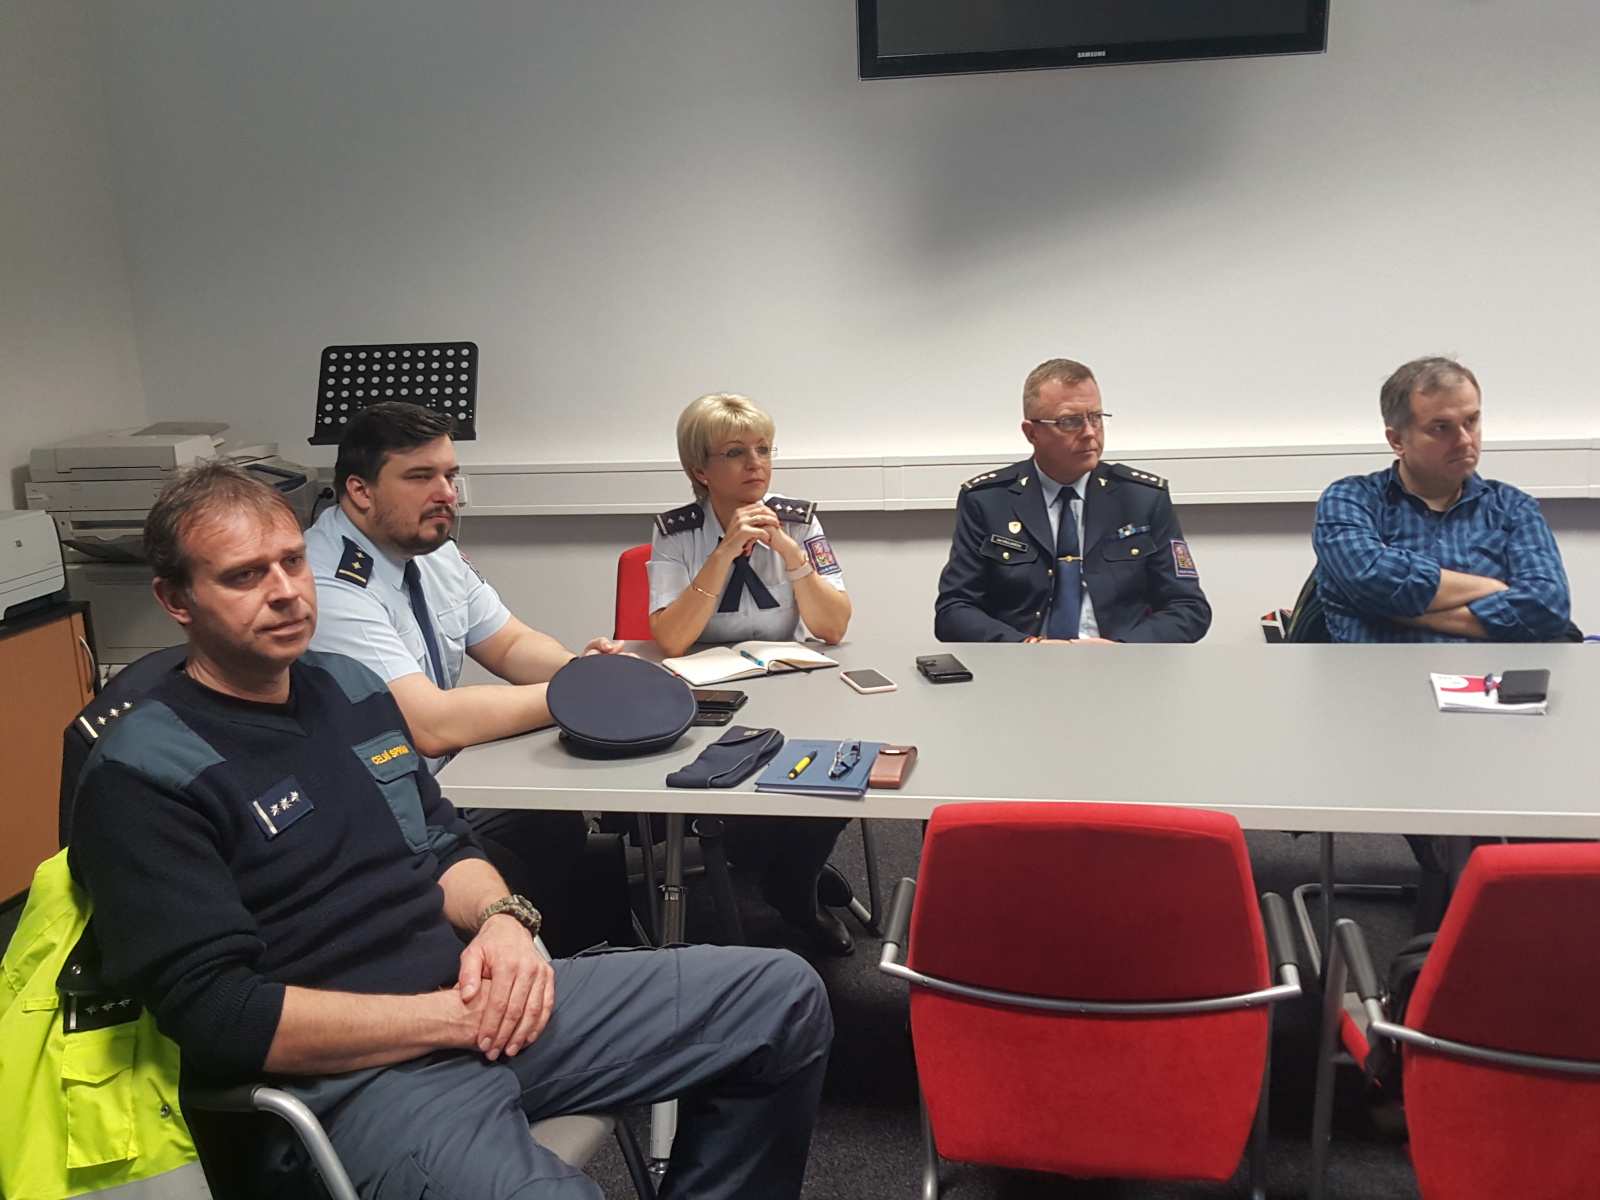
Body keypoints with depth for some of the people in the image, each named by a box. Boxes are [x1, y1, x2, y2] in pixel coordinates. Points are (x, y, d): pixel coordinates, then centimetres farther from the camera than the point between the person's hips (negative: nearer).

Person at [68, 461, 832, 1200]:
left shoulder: (349, 687, 13)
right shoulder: (140, 775, -9)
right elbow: (219, 1015, -16)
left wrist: (502, 918, -4)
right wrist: (455, 1019, -16)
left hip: (479, 998, 8)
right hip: (350, 1075, -7)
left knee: (784, 997, 3)